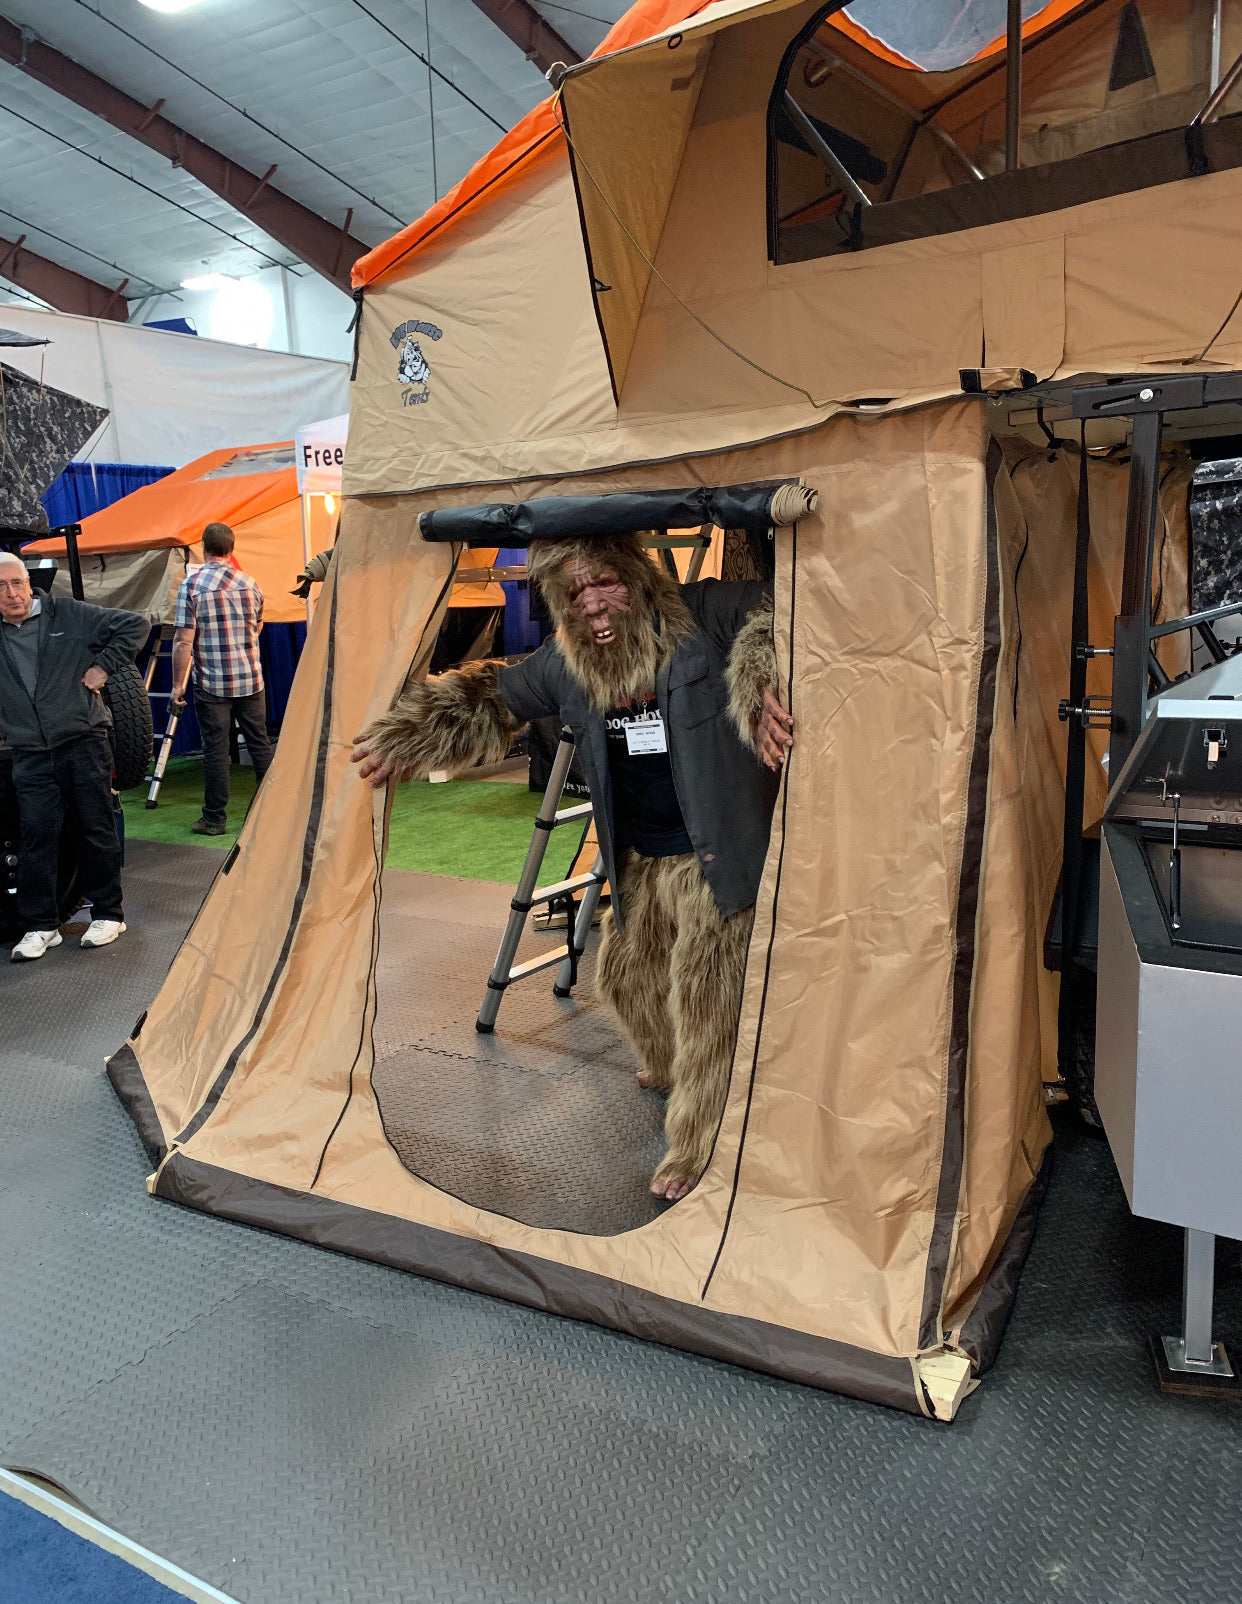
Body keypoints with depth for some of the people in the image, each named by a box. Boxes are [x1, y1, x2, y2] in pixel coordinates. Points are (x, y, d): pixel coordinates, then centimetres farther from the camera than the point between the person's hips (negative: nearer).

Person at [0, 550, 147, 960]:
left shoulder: (69, 615, 2)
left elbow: (133, 626, 3)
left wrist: (103, 666, -4)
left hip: (84, 742, -2)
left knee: (96, 829, 3)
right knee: (36, 835, 1)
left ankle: (108, 914, 16)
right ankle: (40, 926, 11)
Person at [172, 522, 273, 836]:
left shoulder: (192, 585, -9)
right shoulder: (249, 583, 4)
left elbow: (183, 640, -12)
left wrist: (178, 684, -6)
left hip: (211, 684, -3)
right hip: (251, 680, 4)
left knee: (215, 750, 2)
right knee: (260, 744, 11)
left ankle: (215, 819, 9)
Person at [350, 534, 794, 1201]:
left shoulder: (706, 618, -16)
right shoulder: (561, 665, -1)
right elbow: (491, 701, 14)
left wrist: (765, 685, -33)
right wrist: (406, 735, 7)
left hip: (713, 855, -6)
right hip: (639, 860, 7)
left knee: (704, 995, -5)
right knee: (628, 970, 23)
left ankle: (698, 1149, 12)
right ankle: (667, 1071, 54)